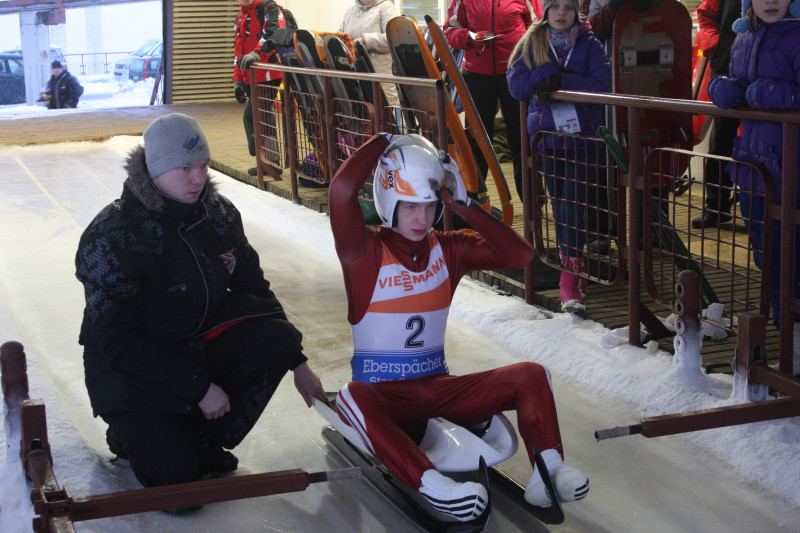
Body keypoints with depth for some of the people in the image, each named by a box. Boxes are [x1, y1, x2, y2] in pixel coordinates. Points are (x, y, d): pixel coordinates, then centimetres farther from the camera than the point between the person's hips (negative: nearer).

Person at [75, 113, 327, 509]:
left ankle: (202, 441, -5)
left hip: (197, 345, 6)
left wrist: (297, 363, 5)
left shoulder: (217, 214, -2)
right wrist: (199, 389, -24)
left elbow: (252, 290, 9)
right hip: (131, 370, -6)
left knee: (277, 338, -18)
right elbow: (116, 341, -23)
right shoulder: (111, 238, -22)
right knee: (175, 476, -20)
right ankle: (133, 432, 15)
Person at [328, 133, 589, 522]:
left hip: (439, 389, 5)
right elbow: (342, 191, -24)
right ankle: (431, 484, -55)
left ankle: (548, 469, -31)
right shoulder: (365, 253, -5)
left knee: (531, 376, -14)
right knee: (352, 398, -41)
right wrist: (382, 143, -7)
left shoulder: (447, 250, 9)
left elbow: (519, 254, -1)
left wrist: (461, 205, -3)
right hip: (384, 396, -5)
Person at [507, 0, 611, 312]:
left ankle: (570, 275, -13)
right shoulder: (530, 44, 8)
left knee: (574, 203, -12)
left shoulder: (589, 45, 4)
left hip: (581, 135, -2)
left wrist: (558, 80, -14)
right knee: (559, 203, 7)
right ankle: (572, 264, 20)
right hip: (546, 134, 2)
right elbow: (516, 85, -5)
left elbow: (600, 85, -9)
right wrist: (556, 69, -13)